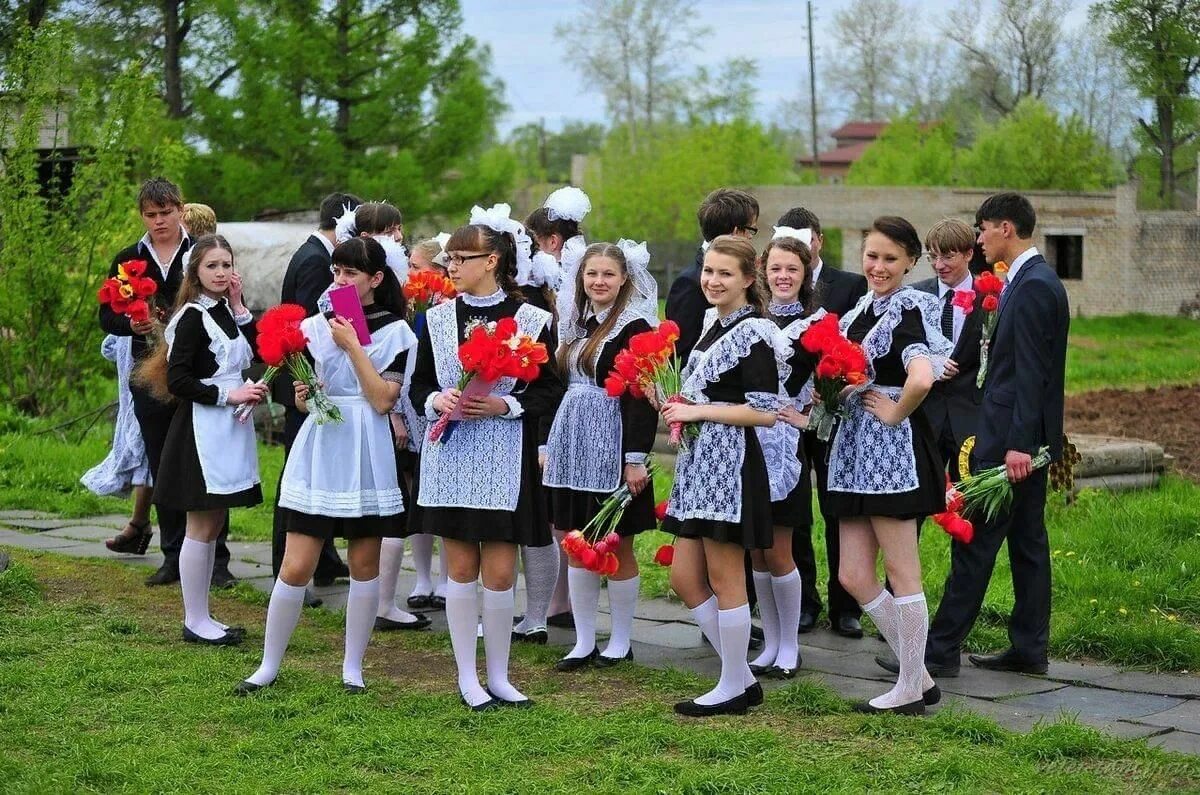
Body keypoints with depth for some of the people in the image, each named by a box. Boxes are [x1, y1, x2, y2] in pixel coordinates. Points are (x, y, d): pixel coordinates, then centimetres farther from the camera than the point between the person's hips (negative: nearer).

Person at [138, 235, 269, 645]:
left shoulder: (226, 311, 13)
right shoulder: (193, 316, -11)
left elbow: (255, 355, 3)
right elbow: (177, 380, -17)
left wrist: (238, 307, 1)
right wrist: (228, 395, -19)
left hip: (228, 429, 9)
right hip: (202, 429, -8)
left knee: (214, 523, 12)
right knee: (201, 526, -3)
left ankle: (202, 616, 19)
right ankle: (194, 622, 3)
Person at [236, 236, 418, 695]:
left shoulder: (395, 331, -1)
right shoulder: (315, 327, 6)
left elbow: (383, 400, -12)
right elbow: (302, 399, 12)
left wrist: (353, 347, -13)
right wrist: (302, 395, -11)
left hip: (368, 455, -1)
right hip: (319, 449, 1)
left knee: (364, 565, 6)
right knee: (295, 567, -3)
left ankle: (352, 668, 17)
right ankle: (269, 665, 9)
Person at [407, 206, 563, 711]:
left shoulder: (531, 320, -1)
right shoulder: (438, 318, 6)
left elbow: (550, 391, 0)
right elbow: (419, 385, 11)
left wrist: (505, 405, -15)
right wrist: (437, 400, -11)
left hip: (505, 459, -2)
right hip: (450, 456, 2)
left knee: (500, 572, 0)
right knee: (461, 567, 5)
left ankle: (498, 676, 14)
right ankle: (467, 677, 14)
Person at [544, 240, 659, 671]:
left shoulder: (634, 327, -8)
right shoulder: (576, 324, 13)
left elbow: (642, 398, -13)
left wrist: (636, 458, -17)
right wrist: (548, 444, 13)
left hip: (612, 447, -7)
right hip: (573, 446, 7)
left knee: (617, 548, 3)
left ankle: (621, 641, 15)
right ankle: (583, 642, 16)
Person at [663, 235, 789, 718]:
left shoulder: (754, 332, -12)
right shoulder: (712, 325, 15)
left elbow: (765, 412, -17)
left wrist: (697, 411, -16)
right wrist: (681, 409, 6)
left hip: (731, 463, -10)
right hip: (699, 461, 10)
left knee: (724, 578, -2)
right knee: (684, 578, 10)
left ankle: (733, 688, 10)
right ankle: (742, 678, 19)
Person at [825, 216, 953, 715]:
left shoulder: (907, 312, -13)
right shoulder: (861, 311, 13)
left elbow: (921, 379, -32)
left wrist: (894, 412, -16)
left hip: (893, 449, -9)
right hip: (856, 449, 9)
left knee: (902, 573, 0)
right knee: (853, 576, 9)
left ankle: (910, 690, 10)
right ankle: (919, 677, 18)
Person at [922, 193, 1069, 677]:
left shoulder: (1033, 286, -16)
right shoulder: (1034, 281, 15)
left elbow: (1031, 373, -21)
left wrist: (1018, 444, -23)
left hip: (1011, 437, -10)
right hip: (1022, 437, 10)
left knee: (974, 542, -6)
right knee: (1027, 541, 11)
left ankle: (942, 649, -3)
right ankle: (1029, 649, 16)